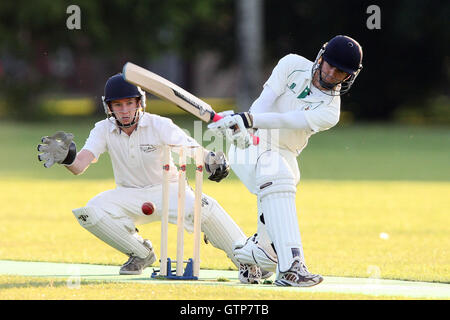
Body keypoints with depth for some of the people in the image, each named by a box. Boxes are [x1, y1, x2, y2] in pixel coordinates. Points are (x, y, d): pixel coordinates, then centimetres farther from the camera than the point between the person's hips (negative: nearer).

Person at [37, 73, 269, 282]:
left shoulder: (159, 125, -15)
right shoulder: (104, 130, -8)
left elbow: (192, 149, -24)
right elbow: (80, 165, -20)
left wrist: (211, 159, -47)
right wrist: (66, 159, -44)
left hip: (168, 190, -3)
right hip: (129, 197, 3)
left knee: (204, 207, -33)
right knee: (90, 212, -24)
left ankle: (248, 262, -19)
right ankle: (141, 253, -1)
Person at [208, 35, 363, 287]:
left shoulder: (330, 111, -7)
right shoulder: (294, 65, -2)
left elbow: (290, 120, -23)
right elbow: (266, 101, -14)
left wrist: (248, 119, -37)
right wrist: (243, 126, -32)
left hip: (284, 156, 3)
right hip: (250, 143, -3)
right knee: (279, 180, -32)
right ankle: (291, 265, -44)